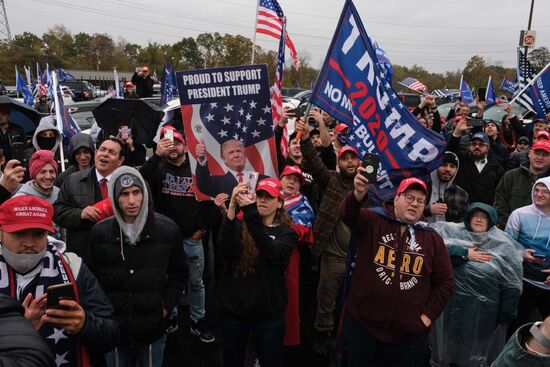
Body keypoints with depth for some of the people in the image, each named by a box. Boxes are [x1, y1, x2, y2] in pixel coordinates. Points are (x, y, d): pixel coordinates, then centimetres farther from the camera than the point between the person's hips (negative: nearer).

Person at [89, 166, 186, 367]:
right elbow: (92, 278, 5)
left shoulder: (168, 229, -8)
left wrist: (165, 307, -4)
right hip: (113, 328, 1)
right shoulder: (100, 231, -5)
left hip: (152, 329, 0)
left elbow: (178, 274, 2)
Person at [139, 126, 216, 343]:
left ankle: (198, 322, 29)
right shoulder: (158, 169, 0)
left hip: (192, 238, 1)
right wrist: (157, 155, -30)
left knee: (196, 282, 14)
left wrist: (204, 227, 0)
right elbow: (141, 182, -23)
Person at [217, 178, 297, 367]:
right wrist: (232, 207, -33)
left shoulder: (286, 232, -3)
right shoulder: (240, 225, -1)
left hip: (268, 314, -1)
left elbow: (273, 254, -25)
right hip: (233, 310, 1)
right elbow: (227, 251, -21)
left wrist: (250, 212, -34)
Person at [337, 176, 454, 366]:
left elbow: (445, 282, 9)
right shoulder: (373, 221, -2)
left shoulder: (433, 239, 5)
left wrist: (427, 316, 2)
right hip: (361, 326, -2)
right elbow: (347, 214, -21)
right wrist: (359, 193, -42)